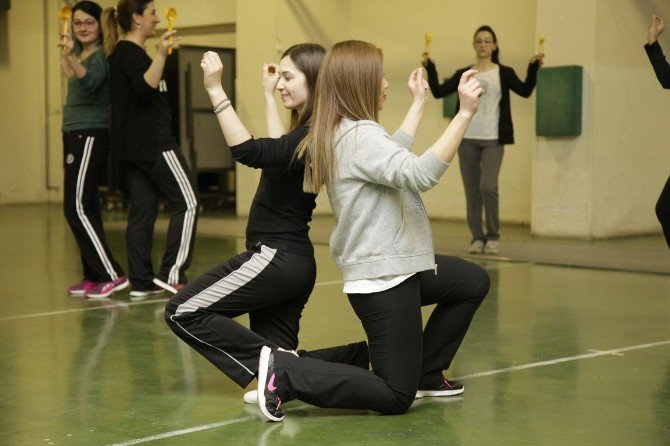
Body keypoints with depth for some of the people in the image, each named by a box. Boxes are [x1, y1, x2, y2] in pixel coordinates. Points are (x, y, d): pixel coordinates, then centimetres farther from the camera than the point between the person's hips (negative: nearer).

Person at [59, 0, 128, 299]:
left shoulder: (101, 56, -12)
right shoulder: (82, 54, 15)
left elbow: (90, 81, -36)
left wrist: (70, 57, -50)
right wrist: (66, 59, 30)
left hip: (89, 137, -10)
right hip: (76, 137, 10)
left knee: (76, 208, -13)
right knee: (85, 209, 9)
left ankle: (112, 275, -12)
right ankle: (94, 277, 13)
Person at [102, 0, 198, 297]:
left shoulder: (121, 52, 16)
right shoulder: (131, 52, -13)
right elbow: (145, 88, -29)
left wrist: (162, 54, 36)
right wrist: (161, 53, -38)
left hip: (130, 146, 10)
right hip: (151, 142, -10)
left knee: (142, 209, 7)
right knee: (186, 202, -5)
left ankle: (141, 283, 6)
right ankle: (171, 274, -8)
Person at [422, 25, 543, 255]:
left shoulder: (503, 73, 4)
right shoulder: (463, 74, 9)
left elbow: (525, 91, -9)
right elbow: (439, 92, 0)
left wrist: (534, 67, -22)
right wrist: (430, 68, -12)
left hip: (493, 140, -2)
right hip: (467, 139, 2)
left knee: (488, 186, -16)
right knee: (472, 190, 4)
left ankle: (493, 235, 1)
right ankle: (477, 237, 14)